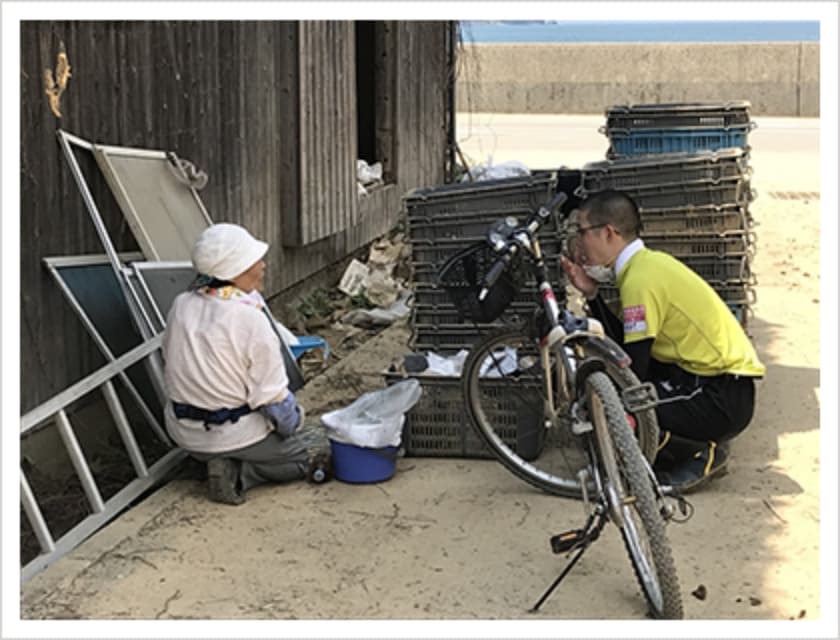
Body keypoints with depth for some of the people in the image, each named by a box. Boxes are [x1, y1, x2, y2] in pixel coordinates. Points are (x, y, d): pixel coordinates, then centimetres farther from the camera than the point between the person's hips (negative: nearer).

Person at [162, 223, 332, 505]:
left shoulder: (181, 306, -4)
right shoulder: (250, 318, -24)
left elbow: (171, 370, 8)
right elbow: (272, 395, -20)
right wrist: (294, 425, -1)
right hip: (236, 435, -7)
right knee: (318, 445, 14)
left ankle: (226, 464, 3)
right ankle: (239, 474, -5)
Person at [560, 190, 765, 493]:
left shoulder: (640, 280, -18)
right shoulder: (650, 262, 10)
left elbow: (633, 368, -17)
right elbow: (625, 343, 12)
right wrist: (591, 294, 6)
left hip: (724, 399, -10)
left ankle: (704, 453, -1)